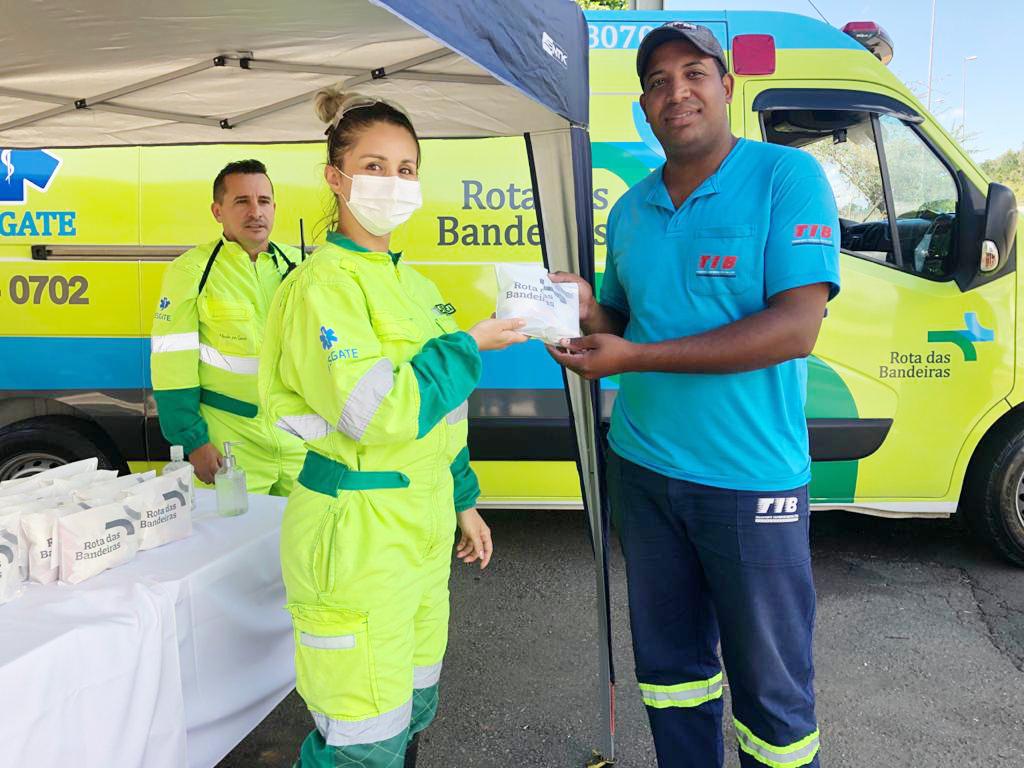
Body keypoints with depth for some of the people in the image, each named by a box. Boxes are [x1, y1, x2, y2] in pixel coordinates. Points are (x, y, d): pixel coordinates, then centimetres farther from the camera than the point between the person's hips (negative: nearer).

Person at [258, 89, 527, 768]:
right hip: (354, 536, -8)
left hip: (422, 527, 8)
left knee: (414, 710, 20)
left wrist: (463, 502, 21)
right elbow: (373, 411, -26)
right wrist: (470, 344, -17)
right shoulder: (323, 285, -13)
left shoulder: (414, 284, 13)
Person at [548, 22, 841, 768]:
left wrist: (636, 358, -23)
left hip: (751, 480, -5)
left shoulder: (788, 177, -8)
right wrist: (588, 312, -7)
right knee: (670, 661, 19)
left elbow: (796, 328, -19)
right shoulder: (630, 209, 9)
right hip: (641, 469, 5)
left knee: (771, 684, 9)